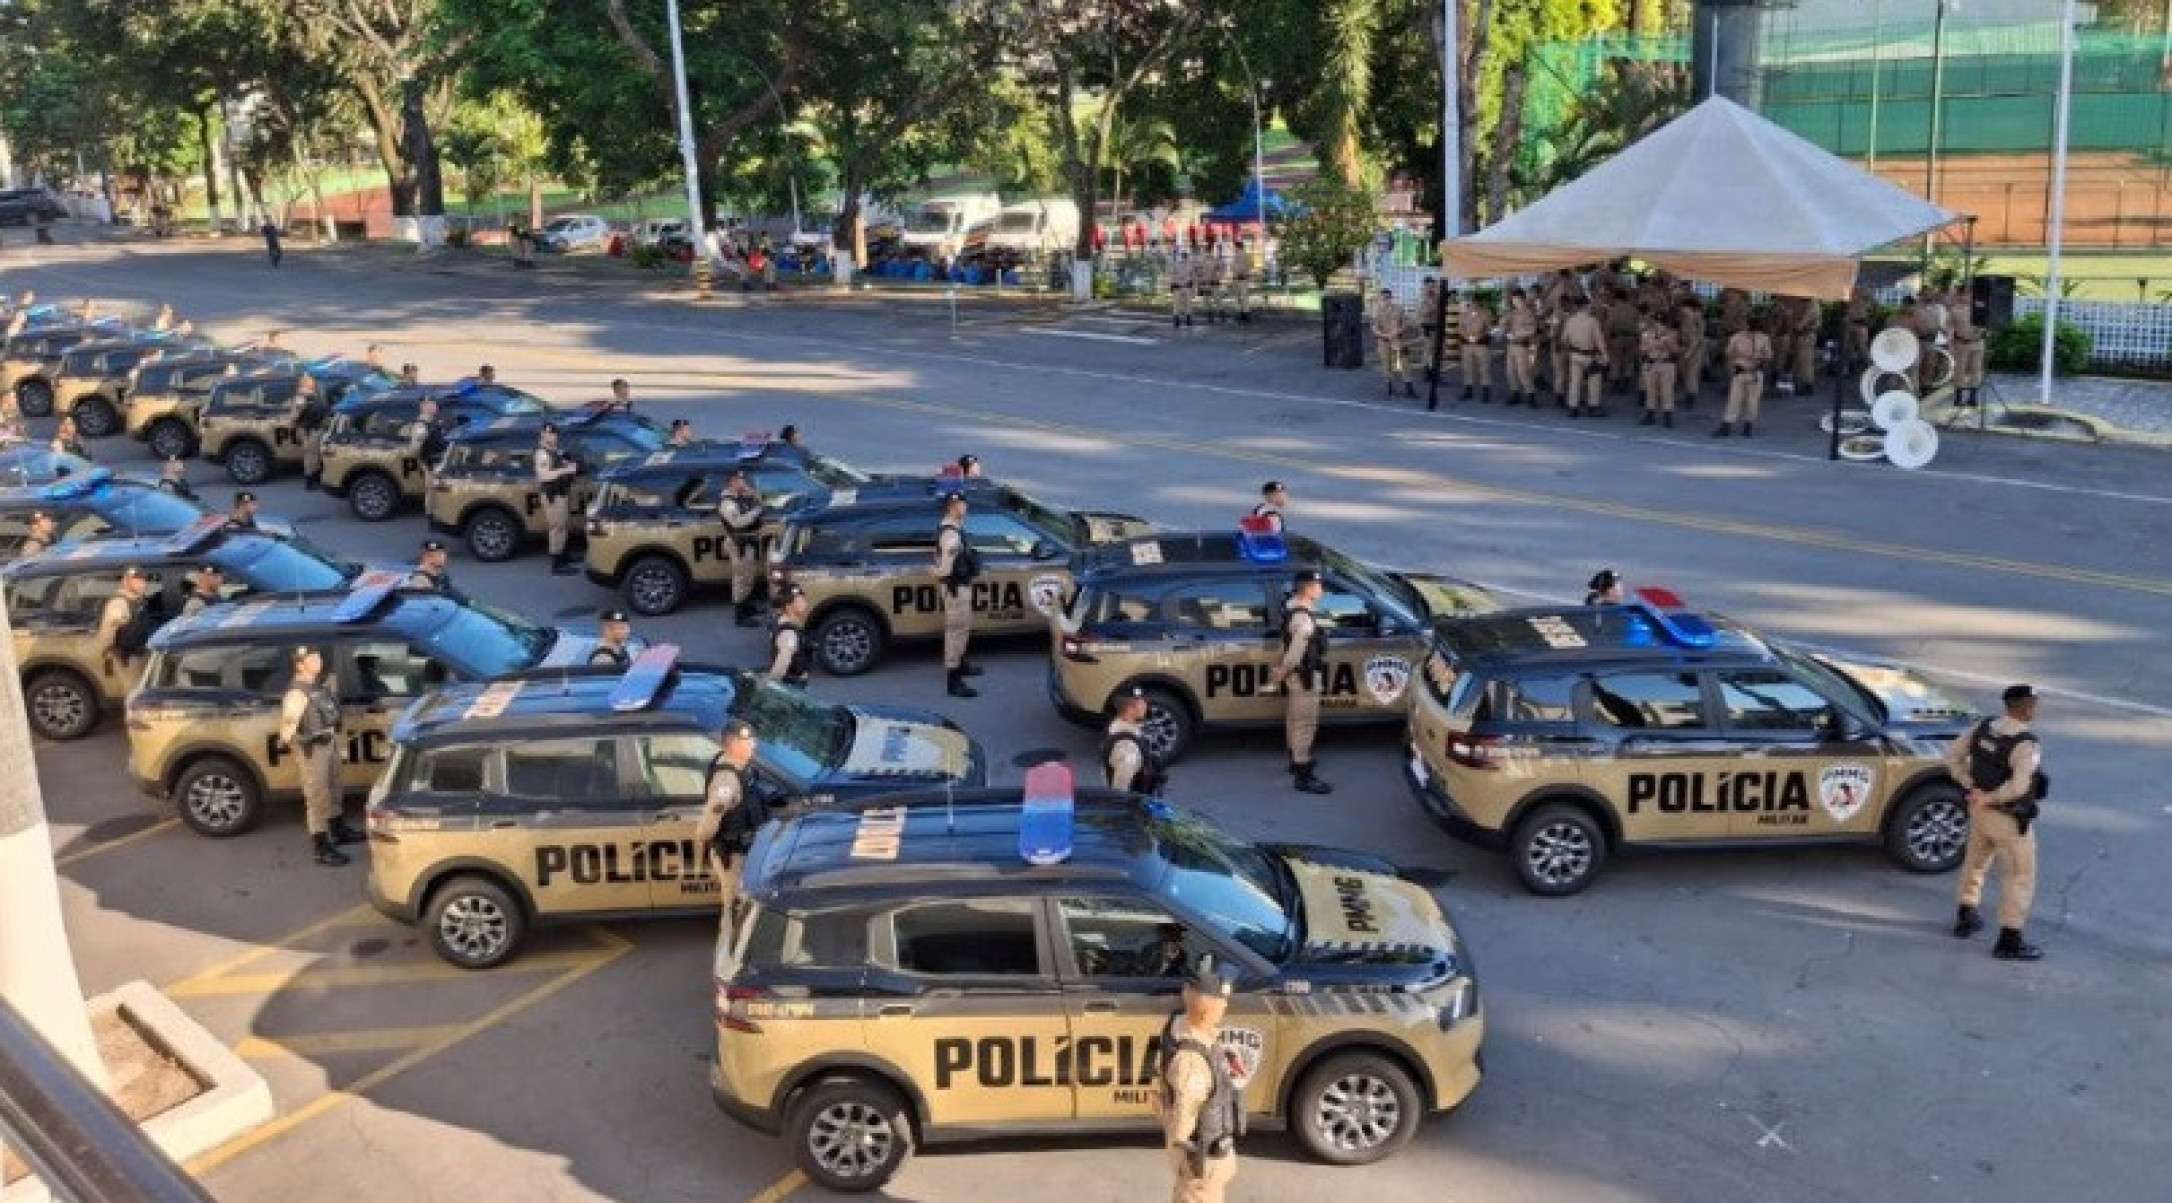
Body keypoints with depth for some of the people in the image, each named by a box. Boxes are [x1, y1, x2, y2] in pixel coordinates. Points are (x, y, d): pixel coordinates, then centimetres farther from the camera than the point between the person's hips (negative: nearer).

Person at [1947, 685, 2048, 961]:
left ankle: (1965, 918, 39)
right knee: (2020, 877, 6)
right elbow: (2019, 786, -39)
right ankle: (2009, 941, 10)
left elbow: (1952, 755, 2)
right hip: (2009, 820, -7)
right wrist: (1989, 798, -23)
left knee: (1976, 862, 26)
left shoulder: (1983, 728, -5)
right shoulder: (2026, 745, -26)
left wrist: (1972, 787, -2)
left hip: (1981, 812, 7)